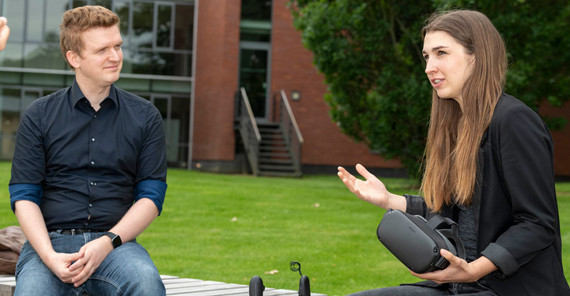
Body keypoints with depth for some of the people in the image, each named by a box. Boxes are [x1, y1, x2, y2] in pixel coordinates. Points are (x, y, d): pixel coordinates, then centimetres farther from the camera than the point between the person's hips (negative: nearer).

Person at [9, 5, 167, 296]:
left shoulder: (144, 116, 11)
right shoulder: (39, 116, 9)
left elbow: (152, 195, 6)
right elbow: (23, 195, 4)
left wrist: (107, 242, -11)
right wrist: (49, 256, -14)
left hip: (116, 242, 1)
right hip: (50, 240, 0)